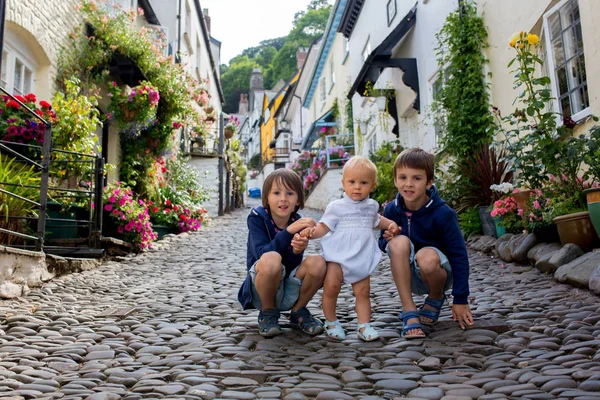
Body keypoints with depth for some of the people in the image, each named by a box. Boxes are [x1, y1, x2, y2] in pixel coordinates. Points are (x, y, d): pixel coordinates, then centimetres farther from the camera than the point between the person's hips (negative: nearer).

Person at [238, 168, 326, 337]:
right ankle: (268, 313, -7)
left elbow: (294, 265, -12)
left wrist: (297, 251, -34)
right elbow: (263, 254, -26)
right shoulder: (257, 218, -11)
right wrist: (288, 231, -37)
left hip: (290, 295, 3)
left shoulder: (299, 223, -4)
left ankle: (298, 312, 3)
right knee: (272, 259, -34)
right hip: (261, 292, -3)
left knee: (317, 262, -23)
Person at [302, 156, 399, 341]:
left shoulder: (371, 206, 11)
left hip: (362, 258, 4)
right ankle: (331, 322, 12)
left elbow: (376, 220, 31)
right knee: (331, 287, -8)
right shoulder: (336, 207, -4)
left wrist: (390, 224, 15)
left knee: (363, 292, 4)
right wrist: (312, 232, -25)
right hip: (338, 256, -3)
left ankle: (364, 325, 15)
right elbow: (324, 226, -6)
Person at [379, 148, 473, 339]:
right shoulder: (391, 210, -9)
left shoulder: (443, 214, -20)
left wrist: (460, 300, -16)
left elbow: (459, 256, -15)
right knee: (399, 242, -28)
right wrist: (387, 240, -21)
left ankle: (436, 299, 0)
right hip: (408, 275, 3)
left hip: (438, 273, -2)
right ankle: (409, 313, -22)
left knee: (427, 256, -37)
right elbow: (383, 243, 6)